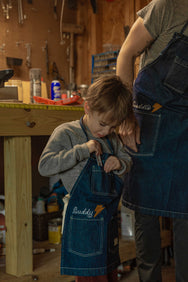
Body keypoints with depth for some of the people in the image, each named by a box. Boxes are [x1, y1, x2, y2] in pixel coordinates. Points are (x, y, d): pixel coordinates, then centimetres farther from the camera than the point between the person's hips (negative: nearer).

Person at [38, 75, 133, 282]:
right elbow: (44, 166, -19)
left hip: (108, 215, 6)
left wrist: (120, 164, -5)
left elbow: (129, 162, 19)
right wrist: (82, 150, -24)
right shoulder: (66, 133, -9)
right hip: (82, 217, -6)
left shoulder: (112, 139, 8)